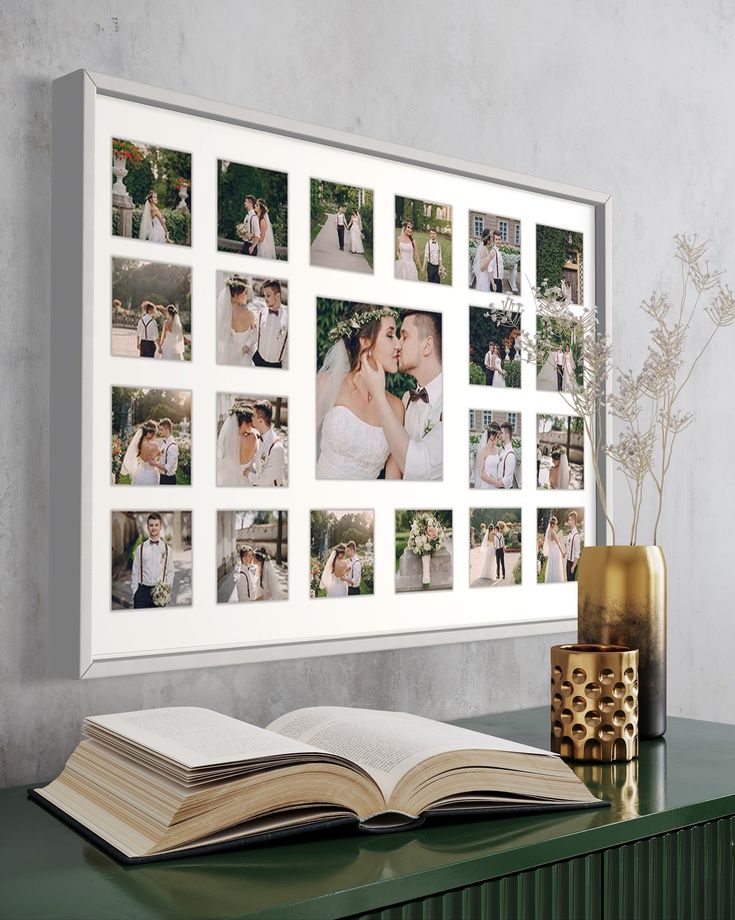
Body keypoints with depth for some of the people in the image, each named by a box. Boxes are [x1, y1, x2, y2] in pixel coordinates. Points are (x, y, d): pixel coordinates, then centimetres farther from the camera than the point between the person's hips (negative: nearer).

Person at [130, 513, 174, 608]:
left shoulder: (166, 548, 5)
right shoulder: (140, 548, 4)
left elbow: (170, 572, 7)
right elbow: (135, 572, 5)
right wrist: (134, 593, 0)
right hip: (143, 590, 0)